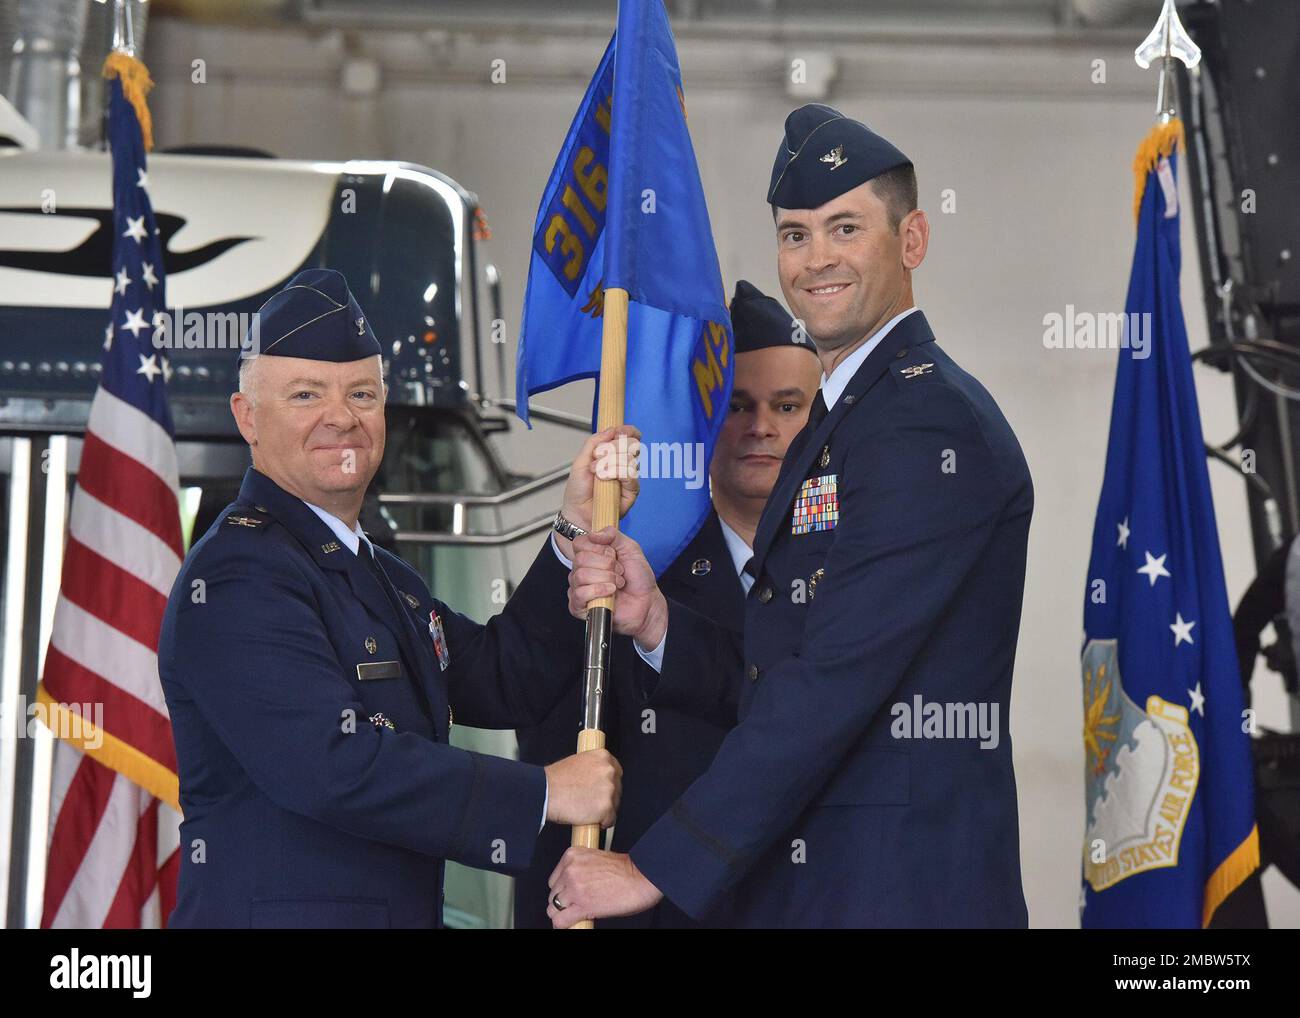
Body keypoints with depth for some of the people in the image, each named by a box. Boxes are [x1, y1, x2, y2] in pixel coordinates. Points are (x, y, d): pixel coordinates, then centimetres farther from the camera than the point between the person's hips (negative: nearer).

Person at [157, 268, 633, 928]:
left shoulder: (382, 575, 14)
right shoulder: (236, 575, -16)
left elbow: (502, 686, 8)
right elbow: (332, 765, -26)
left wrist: (578, 527, 0)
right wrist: (542, 793, -21)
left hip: (404, 910, 9)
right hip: (274, 912, -9)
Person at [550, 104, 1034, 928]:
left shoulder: (931, 418, -15)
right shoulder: (838, 425, 16)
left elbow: (835, 682, -22)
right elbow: (776, 683, 12)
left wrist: (658, 868, -20)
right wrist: (652, 621, -6)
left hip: (902, 894, -9)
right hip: (805, 888, 9)